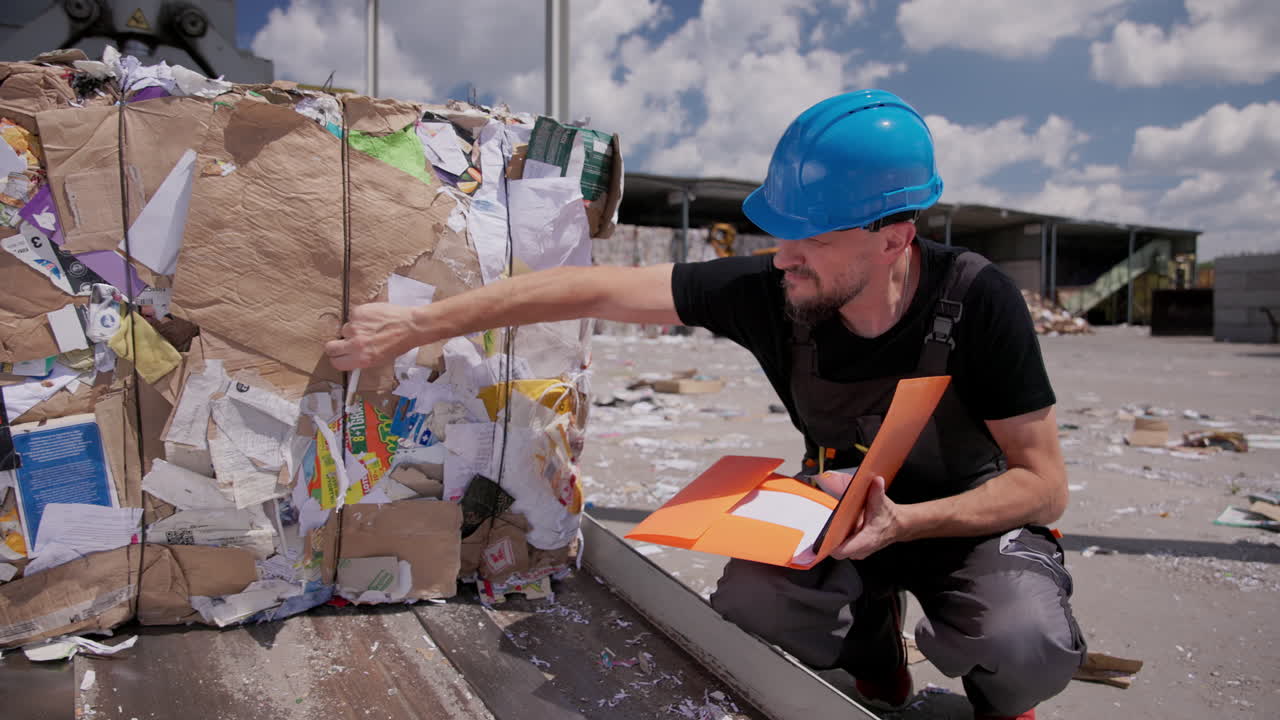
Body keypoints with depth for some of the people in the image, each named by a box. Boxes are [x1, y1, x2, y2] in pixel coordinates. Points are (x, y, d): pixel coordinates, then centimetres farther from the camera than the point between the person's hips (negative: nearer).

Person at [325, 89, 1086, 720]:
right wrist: (419, 323, -18)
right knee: (746, 611, -25)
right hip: (845, 506, 2)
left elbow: (1044, 483, -20)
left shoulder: (977, 301, -28)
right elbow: (596, 289, -19)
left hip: (975, 517, -2)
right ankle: (874, 641, 10)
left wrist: (902, 523, -38)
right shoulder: (771, 292, -23)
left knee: (1027, 645, -32)